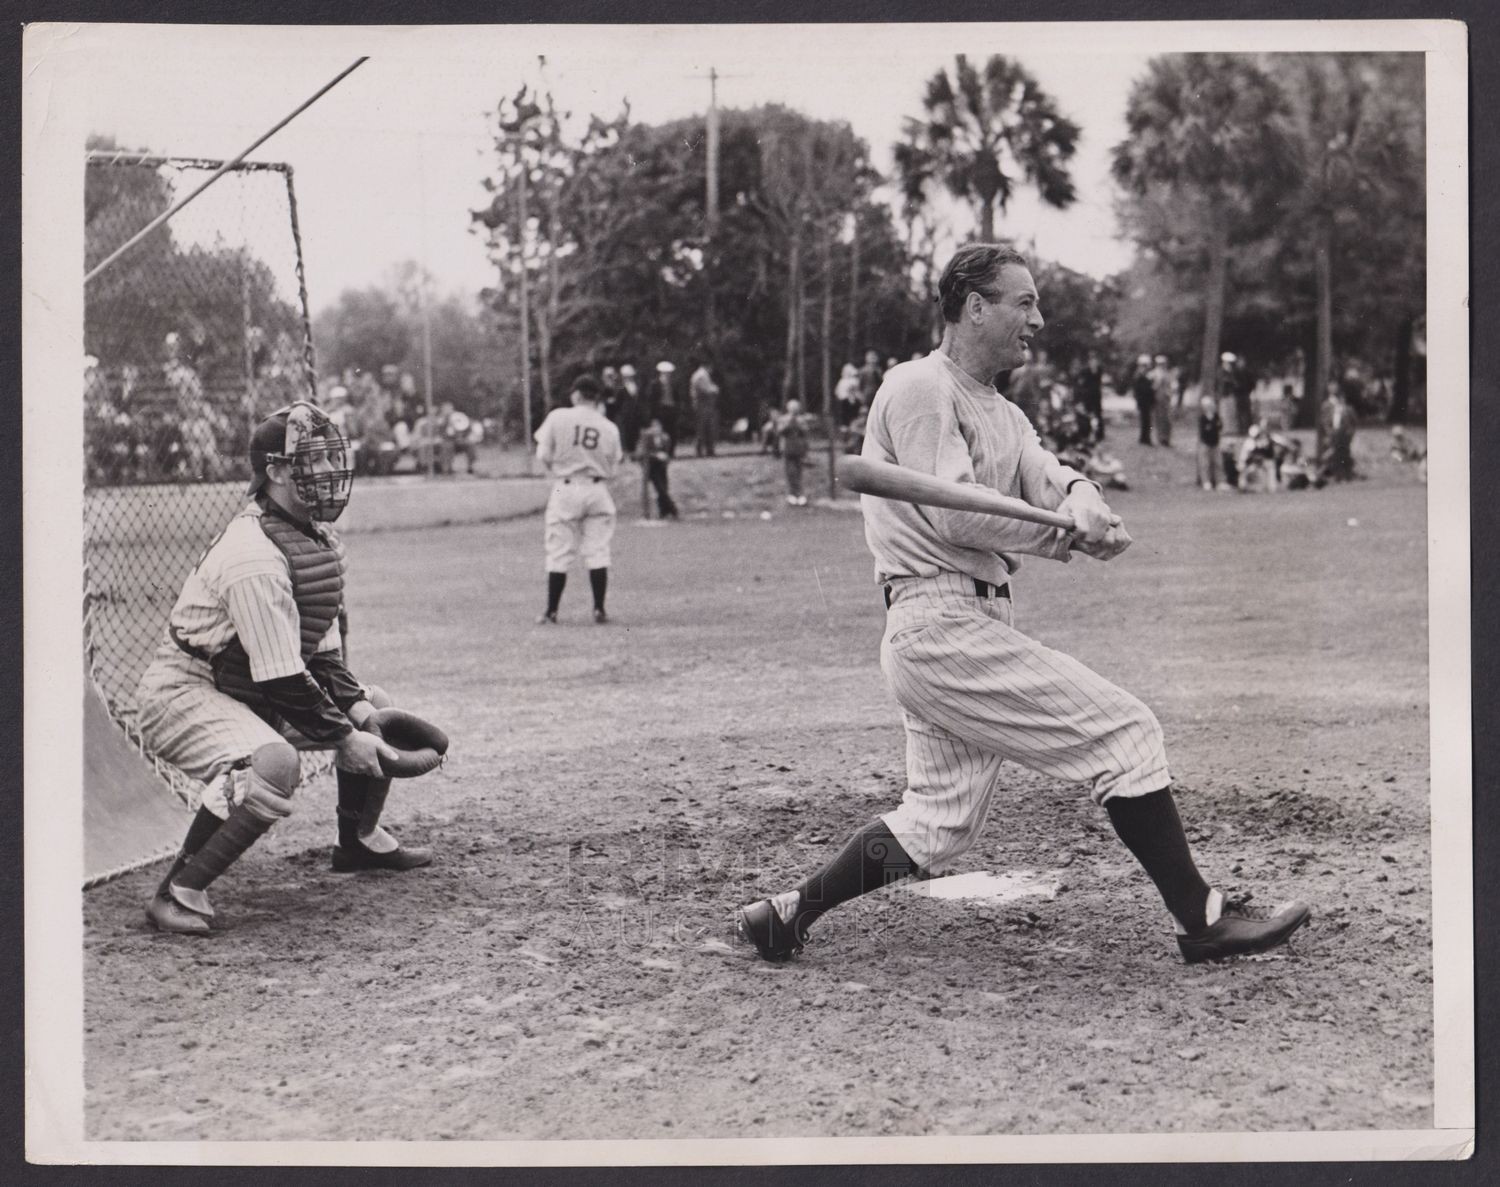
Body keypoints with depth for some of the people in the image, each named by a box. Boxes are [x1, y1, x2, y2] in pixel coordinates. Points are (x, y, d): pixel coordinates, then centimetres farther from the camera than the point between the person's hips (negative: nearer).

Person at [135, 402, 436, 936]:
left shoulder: (320, 539, 3)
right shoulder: (254, 556, -28)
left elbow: (321, 648, 9)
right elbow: (282, 680, -26)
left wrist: (357, 707, -4)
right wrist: (343, 738, -19)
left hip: (250, 691, 10)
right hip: (182, 691, -10)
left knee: (374, 711, 14)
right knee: (272, 763, -37)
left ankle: (359, 840, 33)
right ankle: (179, 893, -25)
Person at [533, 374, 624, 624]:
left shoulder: (557, 418, -6)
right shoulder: (609, 428, 1)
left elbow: (543, 455, -5)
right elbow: (612, 469, 4)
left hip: (565, 489, -1)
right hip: (597, 490, 2)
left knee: (559, 553, 5)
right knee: (598, 551, 6)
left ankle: (551, 611, 9)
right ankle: (599, 610, 4)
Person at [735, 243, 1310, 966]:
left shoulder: (1000, 412, 22)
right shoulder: (918, 389, -7)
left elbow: (1042, 471, 5)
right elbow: (955, 515, -17)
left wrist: (1078, 496, -19)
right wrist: (1064, 536, -9)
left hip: (971, 628, 10)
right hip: (943, 625, -10)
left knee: (938, 825, 10)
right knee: (1123, 730, -9)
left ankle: (788, 912, 16)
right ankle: (1200, 920, -3)